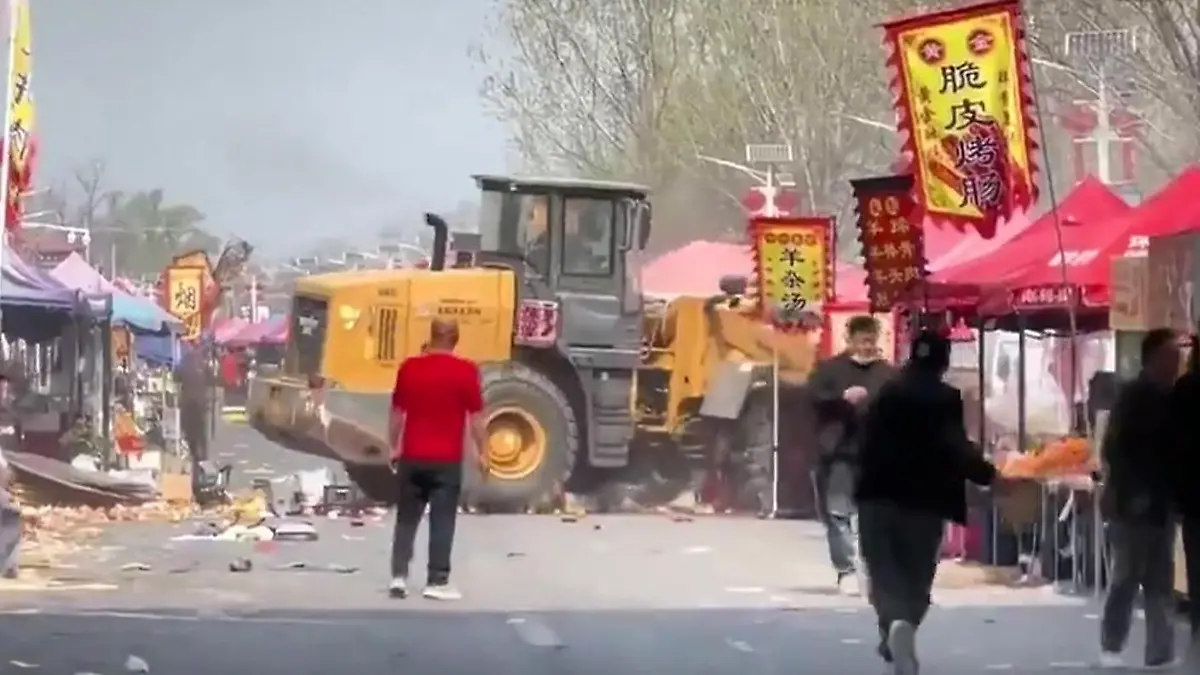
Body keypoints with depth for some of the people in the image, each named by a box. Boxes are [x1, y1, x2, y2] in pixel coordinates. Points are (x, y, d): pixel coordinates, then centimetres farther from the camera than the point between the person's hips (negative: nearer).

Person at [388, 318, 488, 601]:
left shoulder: (409, 367, 2)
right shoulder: (465, 371, -8)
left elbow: (397, 412, 9)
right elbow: (475, 417, -6)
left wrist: (394, 447, 19)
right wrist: (481, 452, 3)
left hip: (412, 456, 3)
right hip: (447, 458, -3)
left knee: (406, 519, 11)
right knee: (442, 521, 2)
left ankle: (398, 576, 7)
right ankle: (437, 581, 1)